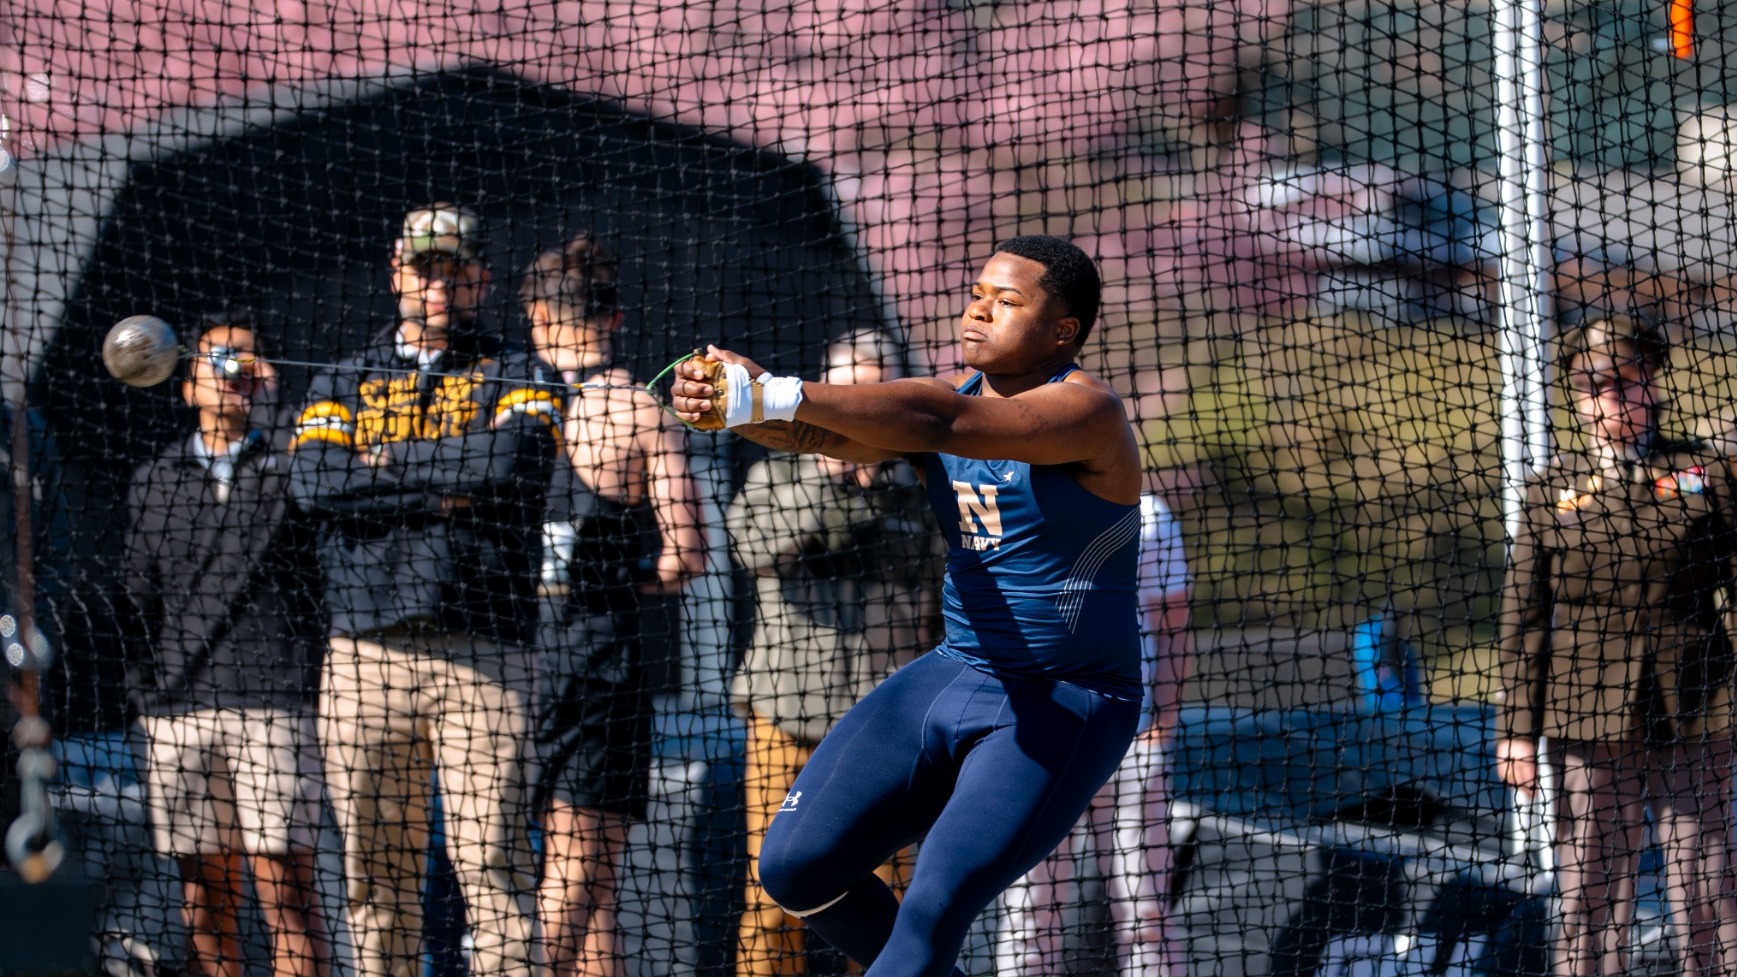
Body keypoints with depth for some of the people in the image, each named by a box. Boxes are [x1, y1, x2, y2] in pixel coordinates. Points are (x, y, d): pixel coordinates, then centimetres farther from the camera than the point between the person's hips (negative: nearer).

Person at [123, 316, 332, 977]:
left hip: (274, 702, -3)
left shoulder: (294, 464, 9)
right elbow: (140, 594, 22)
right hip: (178, 708, 3)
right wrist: (147, 681, 11)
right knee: (205, 888, 4)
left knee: (284, 883, -8)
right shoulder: (155, 481, 18)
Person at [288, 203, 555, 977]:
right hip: (366, 653, 3)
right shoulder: (341, 384, 18)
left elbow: (514, 461, -10)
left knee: (492, 857, -11)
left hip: (480, 653, -3)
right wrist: (445, 485, -4)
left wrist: (387, 463, 0)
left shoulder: (513, 378, 12)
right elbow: (315, 480, -1)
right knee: (375, 869, 3)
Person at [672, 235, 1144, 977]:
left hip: (1065, 712, -7)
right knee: (796, 866, 0)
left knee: (934, 911, -19)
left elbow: (942, 422, -32)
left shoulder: (1086, 411, -16)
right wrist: (741, 404, -37)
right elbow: (828, 434, -14)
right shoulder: (951, 395, 4)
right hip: (955, 677, 7)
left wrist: (784, 396, -40)